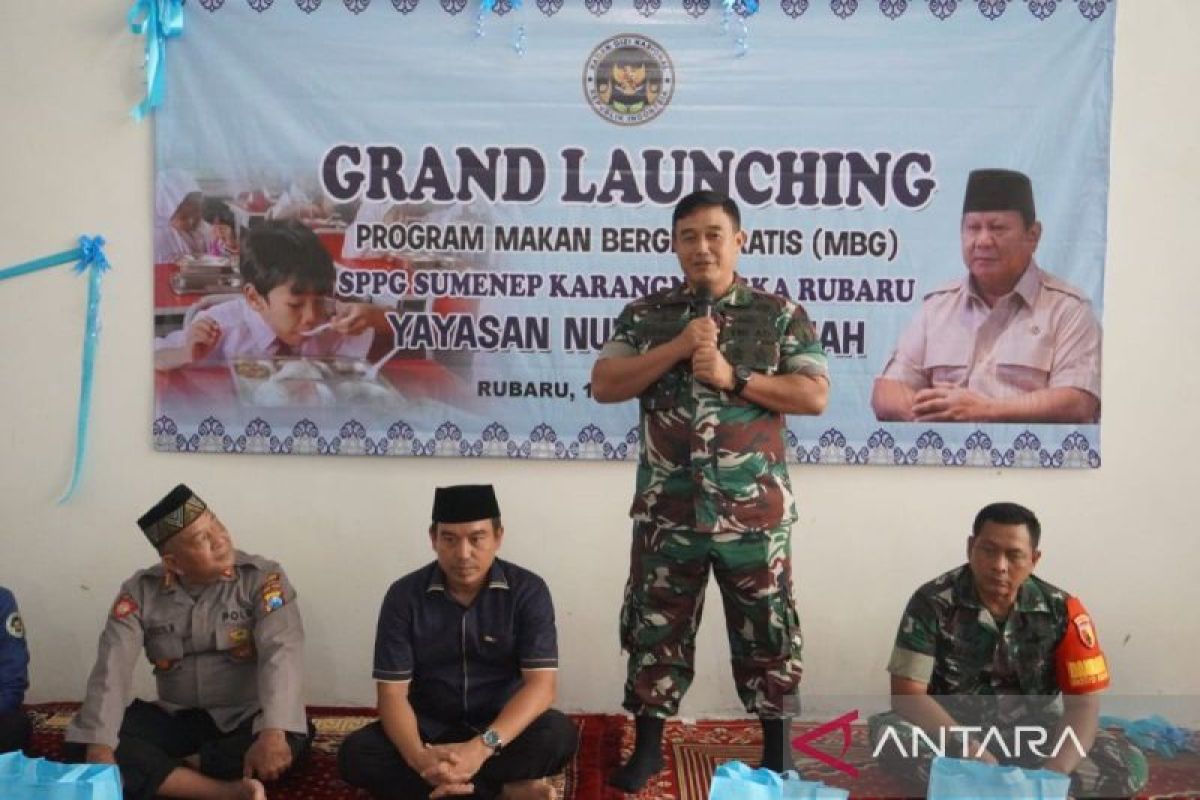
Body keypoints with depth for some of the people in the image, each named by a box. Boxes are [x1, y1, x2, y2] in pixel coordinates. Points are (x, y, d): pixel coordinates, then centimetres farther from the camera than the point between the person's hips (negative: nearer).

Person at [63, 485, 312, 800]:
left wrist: (272, 732, -41)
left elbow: (281, 653, -26)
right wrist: (99, 745, -27)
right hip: (175, 717, 3)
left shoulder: (263, 578, -13)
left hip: (245, 717, -3)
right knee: (80, 748, -20)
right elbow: (112, 668, -12)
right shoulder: (141, 591, -4)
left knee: (290, 739, -36)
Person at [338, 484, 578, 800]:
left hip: (501, 728, -2)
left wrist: (481, 747, -35)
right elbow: (392, 693, -13)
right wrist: (419, 757, -33)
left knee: (558, 734, -32)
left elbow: (541, 684, -19)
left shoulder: (528, 590, -12)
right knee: (355, 754, -27)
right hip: (430, 728, 2)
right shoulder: (404, 596, -10)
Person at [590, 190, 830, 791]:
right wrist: (678, 347, -14)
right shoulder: (645, 314, 5)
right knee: (656, 628, 10)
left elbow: (815, 395, -5)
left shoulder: (780, 314, 1)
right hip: (667, 509, 2)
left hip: (753, 510, -1)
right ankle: (648, 746, 26)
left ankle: (777, 750, 28)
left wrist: (734, 378, -16)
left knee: (763, 631, 10)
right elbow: (604, 386, -4)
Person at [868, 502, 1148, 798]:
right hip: (955, 731, -2)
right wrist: (969, 750, -33)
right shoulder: (932, 602, -16)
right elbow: (907, 693, -18)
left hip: (1032, 736, 2)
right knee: (886, 732, -32)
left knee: (1129, 765, -23)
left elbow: (1083, 703, -13)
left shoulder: (1062, 610, -10)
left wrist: (1055, 772, -31)